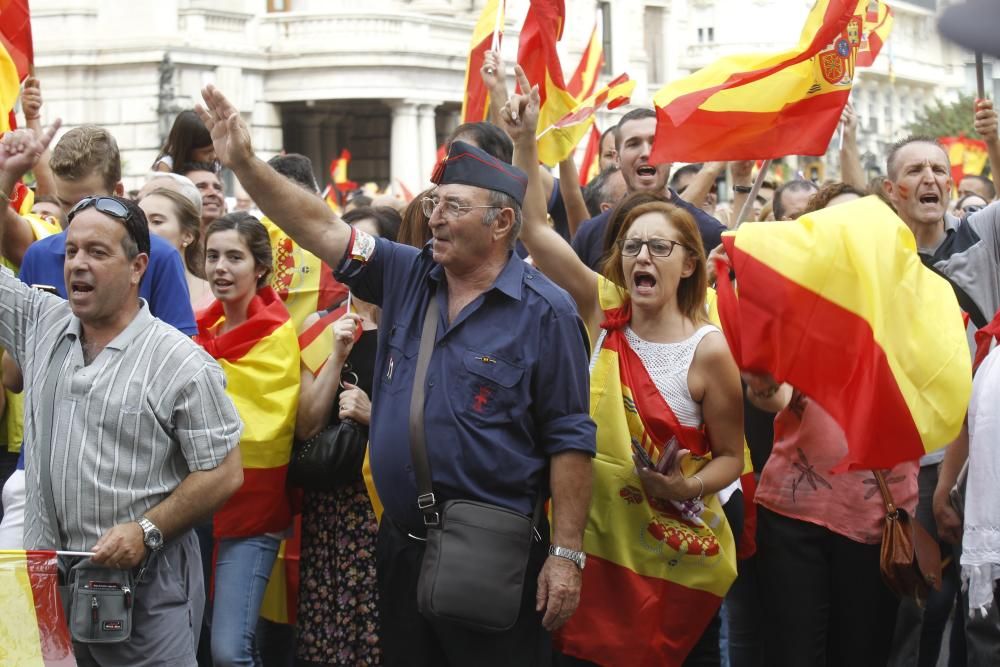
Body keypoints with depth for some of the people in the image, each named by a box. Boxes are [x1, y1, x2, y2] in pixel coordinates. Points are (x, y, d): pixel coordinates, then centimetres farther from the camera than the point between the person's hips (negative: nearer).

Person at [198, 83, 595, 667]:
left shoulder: (544, 310, -9)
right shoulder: (407, 278, 7)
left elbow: (570, 440, -10)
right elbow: (320, 227, 6)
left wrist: (566, 555, -13)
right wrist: (245, 164, -6)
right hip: (402, 547, 6)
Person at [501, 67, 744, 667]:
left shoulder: (709, 351, -11)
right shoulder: (607, 313, 0)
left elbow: (731, 457, -4)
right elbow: (536, 230, -4)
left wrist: (686, 487, -23)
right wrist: (525, 142, -12)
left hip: (677, 558, -3)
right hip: (598, 543, 4)